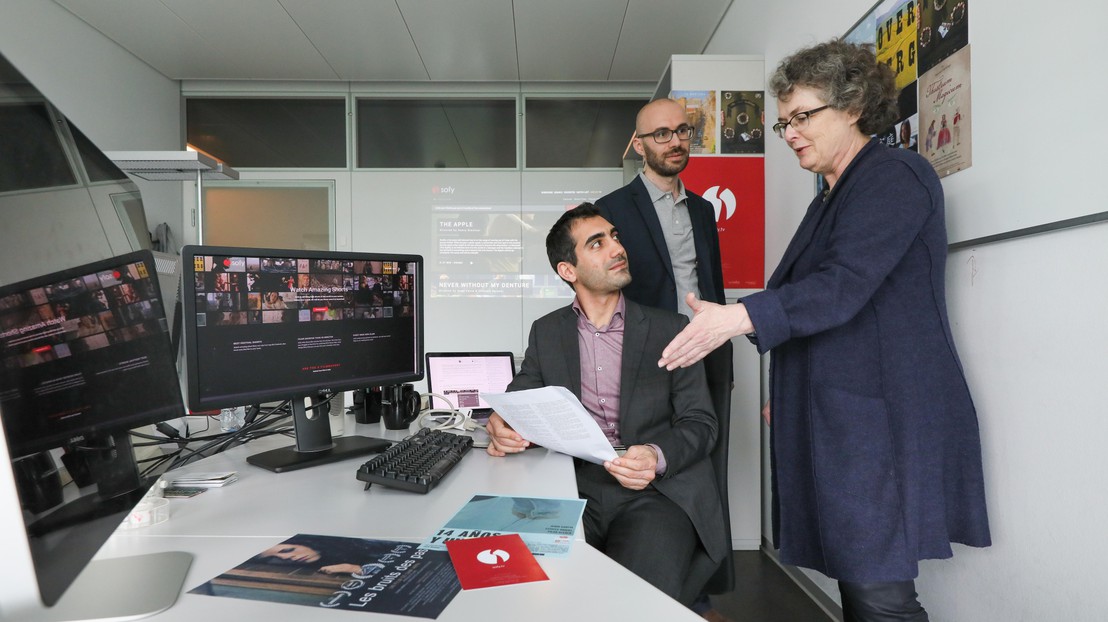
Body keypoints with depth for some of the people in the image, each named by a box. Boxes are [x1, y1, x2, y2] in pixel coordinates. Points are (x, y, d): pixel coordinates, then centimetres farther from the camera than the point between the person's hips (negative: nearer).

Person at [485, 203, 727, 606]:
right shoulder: (546, 332, 12)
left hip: (656, 491, -1)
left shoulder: (669, 329, 5)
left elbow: (700, 422, 2)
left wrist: (657, 458, -20)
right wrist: (502, 425, -13)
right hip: (575, 490, 2)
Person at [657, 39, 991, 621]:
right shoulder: (830, 199, 20)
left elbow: (843, 287, -22)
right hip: (834, 420, 9)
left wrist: (739, 317, -30)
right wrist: (790, 393, 21)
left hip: (881, 422, -9)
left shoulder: (894, 174, -8)